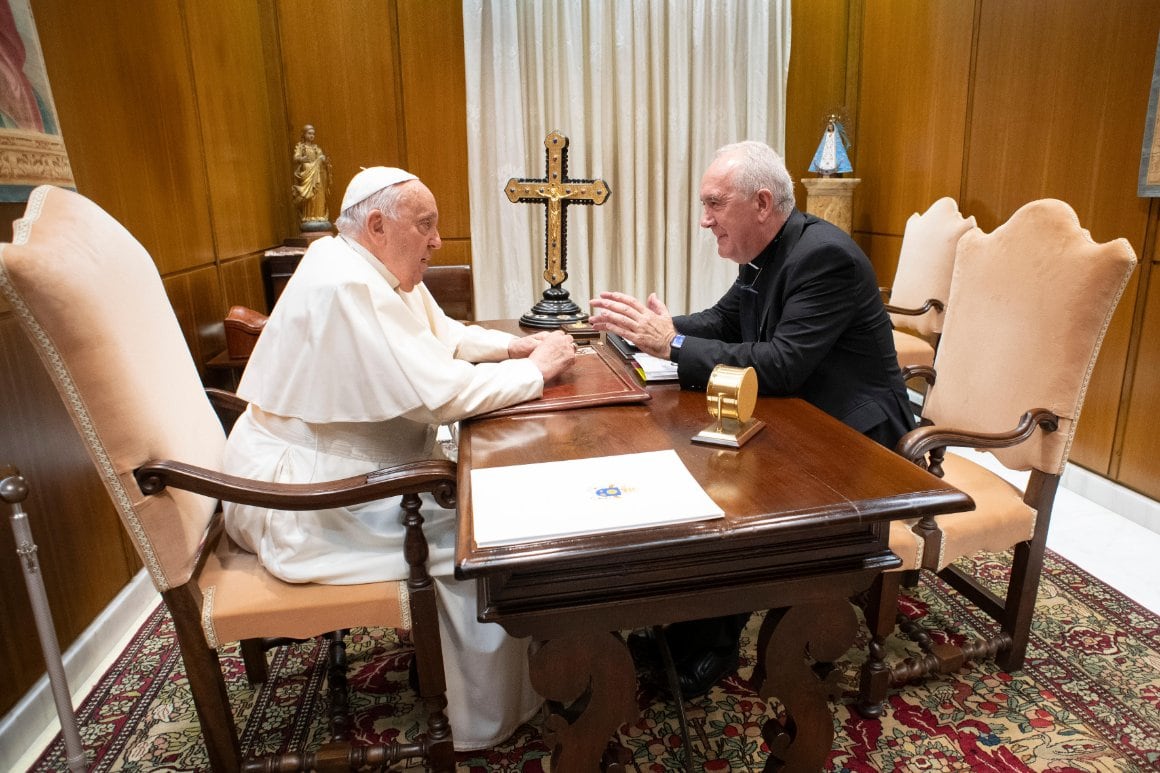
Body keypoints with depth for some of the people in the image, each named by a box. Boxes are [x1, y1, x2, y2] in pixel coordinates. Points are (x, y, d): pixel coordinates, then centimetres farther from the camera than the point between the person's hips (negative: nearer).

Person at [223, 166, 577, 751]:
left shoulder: (385, 272, 7)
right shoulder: (346, 285, -26)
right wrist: (535, 370, -18)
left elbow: (446, 336, 19)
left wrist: (516, 346, 3)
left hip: (340, 466, 10)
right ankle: (489, 724, 7)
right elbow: (439, 393, -31)